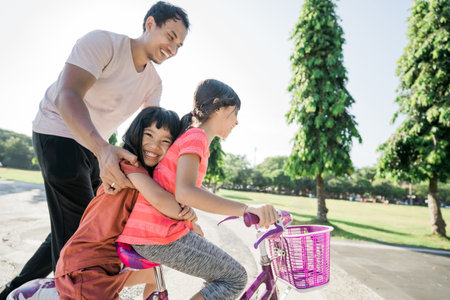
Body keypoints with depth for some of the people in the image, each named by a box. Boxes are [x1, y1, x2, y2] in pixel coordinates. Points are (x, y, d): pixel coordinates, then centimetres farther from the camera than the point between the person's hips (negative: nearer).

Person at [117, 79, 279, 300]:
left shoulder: (192, 136, 18)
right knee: (235, 278, -4)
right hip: (158, 237, -10)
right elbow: (185, 192, -31)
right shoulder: (196, 137, -14)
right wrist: (246, 208, -36)